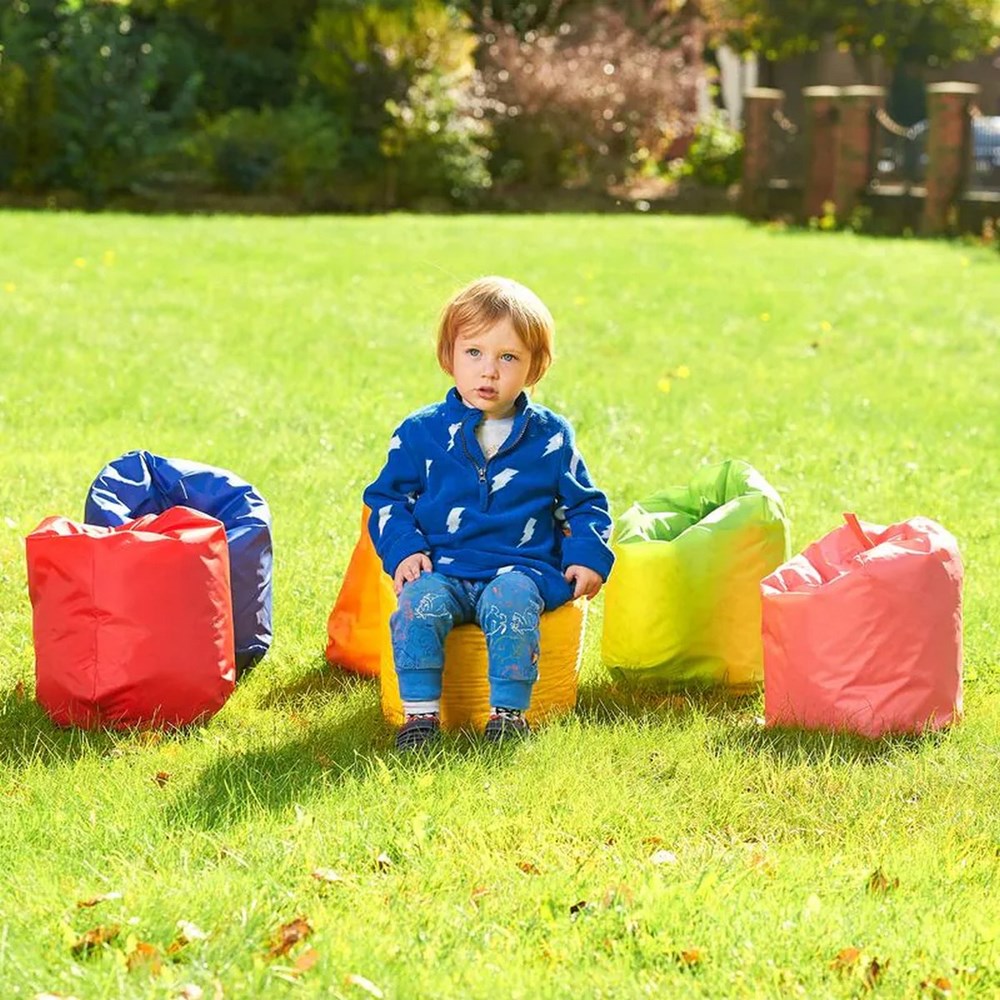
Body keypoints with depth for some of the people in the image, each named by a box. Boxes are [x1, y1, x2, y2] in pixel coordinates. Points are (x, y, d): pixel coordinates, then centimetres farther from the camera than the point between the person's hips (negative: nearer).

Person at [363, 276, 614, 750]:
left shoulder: (550, 437, 9)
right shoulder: (420, 432, 7)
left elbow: (583, 504, 18)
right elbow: (387, 498, 13)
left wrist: (588, 555, 0)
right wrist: (403, 549, -4)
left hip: (521, 569, -1)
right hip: (441, 568, 1)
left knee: (512, 603, -33)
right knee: (418, 604, -30)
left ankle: (508, 711, -24)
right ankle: (420, 711, -22)